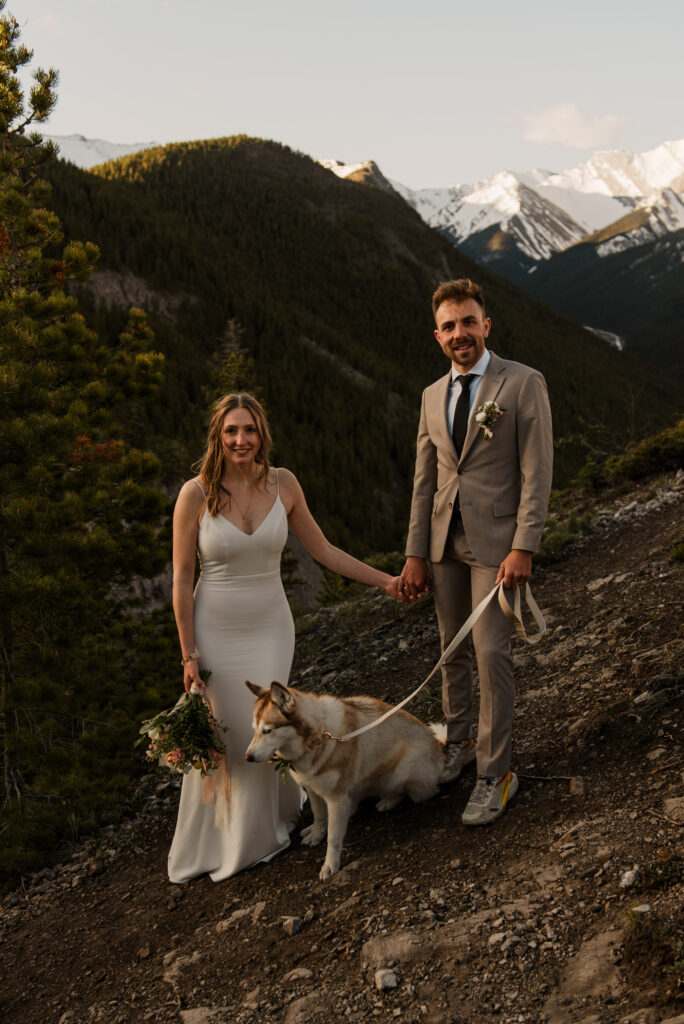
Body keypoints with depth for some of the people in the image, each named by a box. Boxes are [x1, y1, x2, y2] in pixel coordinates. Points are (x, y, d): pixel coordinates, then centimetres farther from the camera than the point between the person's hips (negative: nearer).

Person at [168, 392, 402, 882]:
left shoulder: (283, 483, -6)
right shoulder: (195, 495, -14)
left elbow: (323, 550, 3)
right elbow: (182, 580, -9)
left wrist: (384, 580, 1)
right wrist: (189, 654, -9)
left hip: (270, 627, 2)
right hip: (216, 631, -2)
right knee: (221, 735, 8)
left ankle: (256, 834, 37)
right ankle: (218, 839, 35)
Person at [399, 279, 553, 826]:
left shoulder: (524, 383, -5)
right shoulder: (433, 396, 11)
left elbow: (537, 471, -10)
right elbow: (425, 479, 12)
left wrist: (523, 548, -17)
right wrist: (416, 554, 8)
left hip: (496, 543, -5)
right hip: (445, 542, 5)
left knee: (491, 652, -7)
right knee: (453, 651, 13)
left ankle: (495, 772, 5)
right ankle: (458, 743, 30)